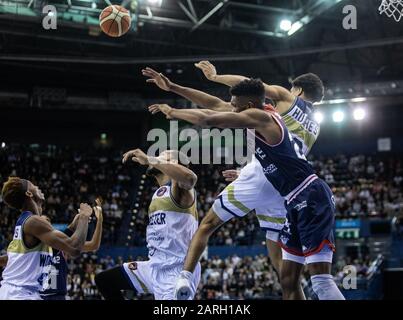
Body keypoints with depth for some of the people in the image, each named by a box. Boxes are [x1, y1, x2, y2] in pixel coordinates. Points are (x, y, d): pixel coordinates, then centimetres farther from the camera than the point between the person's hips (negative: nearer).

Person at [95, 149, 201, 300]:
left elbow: (190, 178, -34)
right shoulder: (158, 194, 21)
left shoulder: (178, 186, -8)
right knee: (103, 280, 14)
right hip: (155, 267, 10)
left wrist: (150, 159, -32)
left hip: (176, 271, -10)